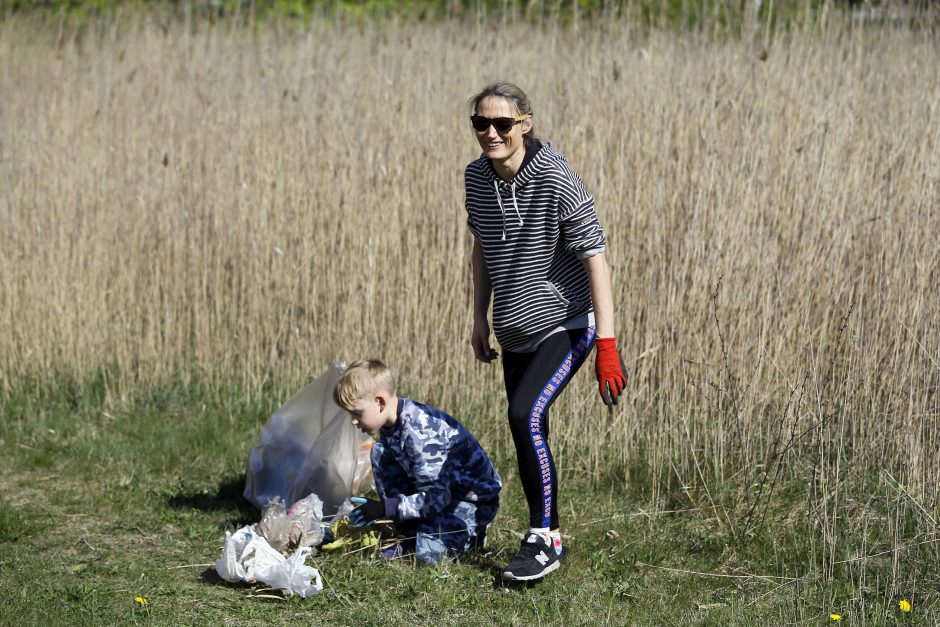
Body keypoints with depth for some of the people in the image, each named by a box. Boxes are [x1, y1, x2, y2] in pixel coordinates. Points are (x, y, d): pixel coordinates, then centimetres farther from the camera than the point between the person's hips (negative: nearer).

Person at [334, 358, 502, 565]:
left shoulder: (419, 433, -33)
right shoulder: (392, 422, -6)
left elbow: (435, 499, -32)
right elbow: (394, 480, 5)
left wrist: (384, 508, -26)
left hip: (476, 497, -9)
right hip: (442, 488, 9)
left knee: (428, 552, -30)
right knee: (380, 452, -5)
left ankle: (471, 534, 4)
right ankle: (409, 536, 0)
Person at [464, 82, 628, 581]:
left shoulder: (556, 181, -21)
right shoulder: (477, 177, -2)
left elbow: (595, 258, -21)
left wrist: (607, 344, -24)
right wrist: (479, 319, 15)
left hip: (566, 323, -7)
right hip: (515, 331, 7)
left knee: (525, 414, -22)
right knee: (527, 431, 9)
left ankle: (541, 539, -9)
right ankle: (549, 539, 25)